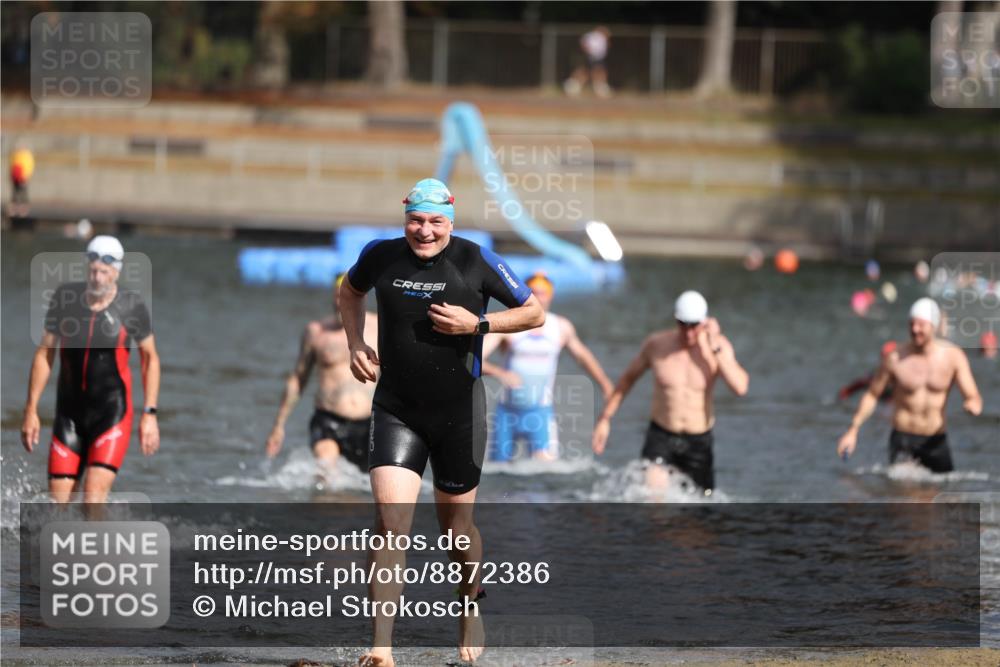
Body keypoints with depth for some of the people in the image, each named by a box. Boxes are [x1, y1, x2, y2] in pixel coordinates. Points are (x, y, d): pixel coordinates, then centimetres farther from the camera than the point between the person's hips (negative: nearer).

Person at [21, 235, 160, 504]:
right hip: (69, 412, 3)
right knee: (58, 500, 0)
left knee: (94, 496, -17)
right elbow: (44, 353, 7)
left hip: (112, 412, -3)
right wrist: (31, 409, 5)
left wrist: (149, 413, -1)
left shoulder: (131, 306, -7)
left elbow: (150, 358, 5)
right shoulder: (65, 297, -2)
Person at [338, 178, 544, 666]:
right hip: (395, 410, 1)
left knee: (456, 526, 11)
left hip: (458, 413, -1)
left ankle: (470, 610, 42)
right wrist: (355, 343, 6)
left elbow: (534, 314, -1)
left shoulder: (475, 261, -9)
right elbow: (350, 291, 21)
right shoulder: (381, 256, -3)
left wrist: (477, 323, -15)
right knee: (389, 523, -14)